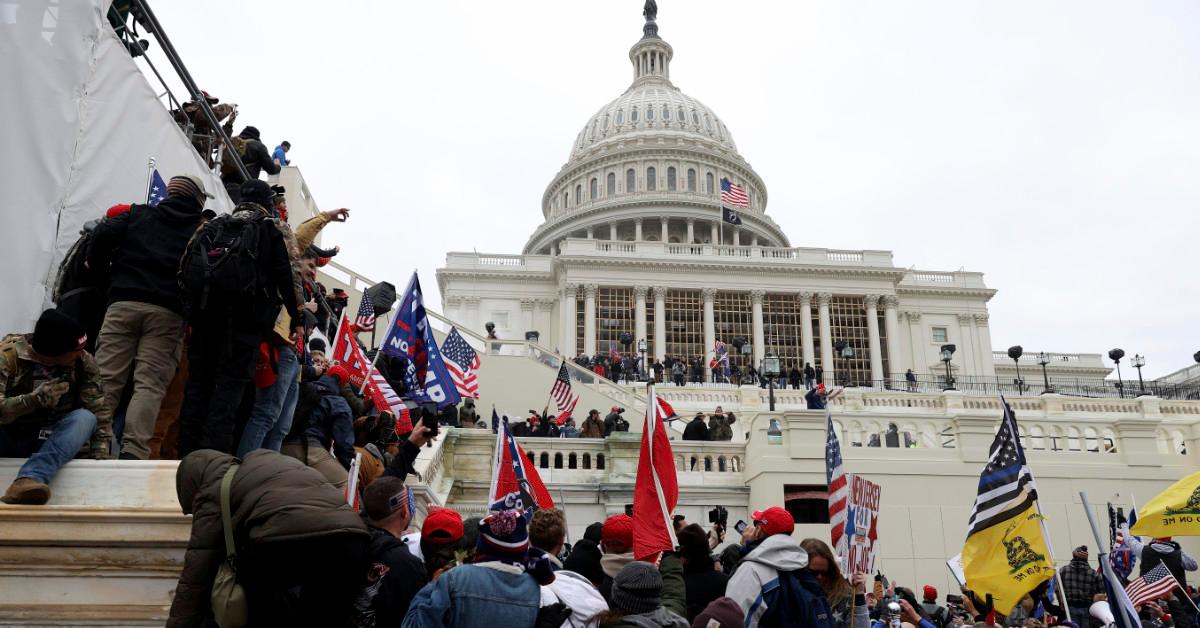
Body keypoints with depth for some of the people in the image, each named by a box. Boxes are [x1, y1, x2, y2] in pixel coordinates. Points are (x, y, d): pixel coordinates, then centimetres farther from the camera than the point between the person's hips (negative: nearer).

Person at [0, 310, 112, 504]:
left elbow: (100, 411, -10)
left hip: (48, 442, 2)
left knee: (85, 418, -28)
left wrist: (100, 456, -20)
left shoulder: (83, 361, -8)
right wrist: (33, 399, -41)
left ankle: (30, 478, -49)